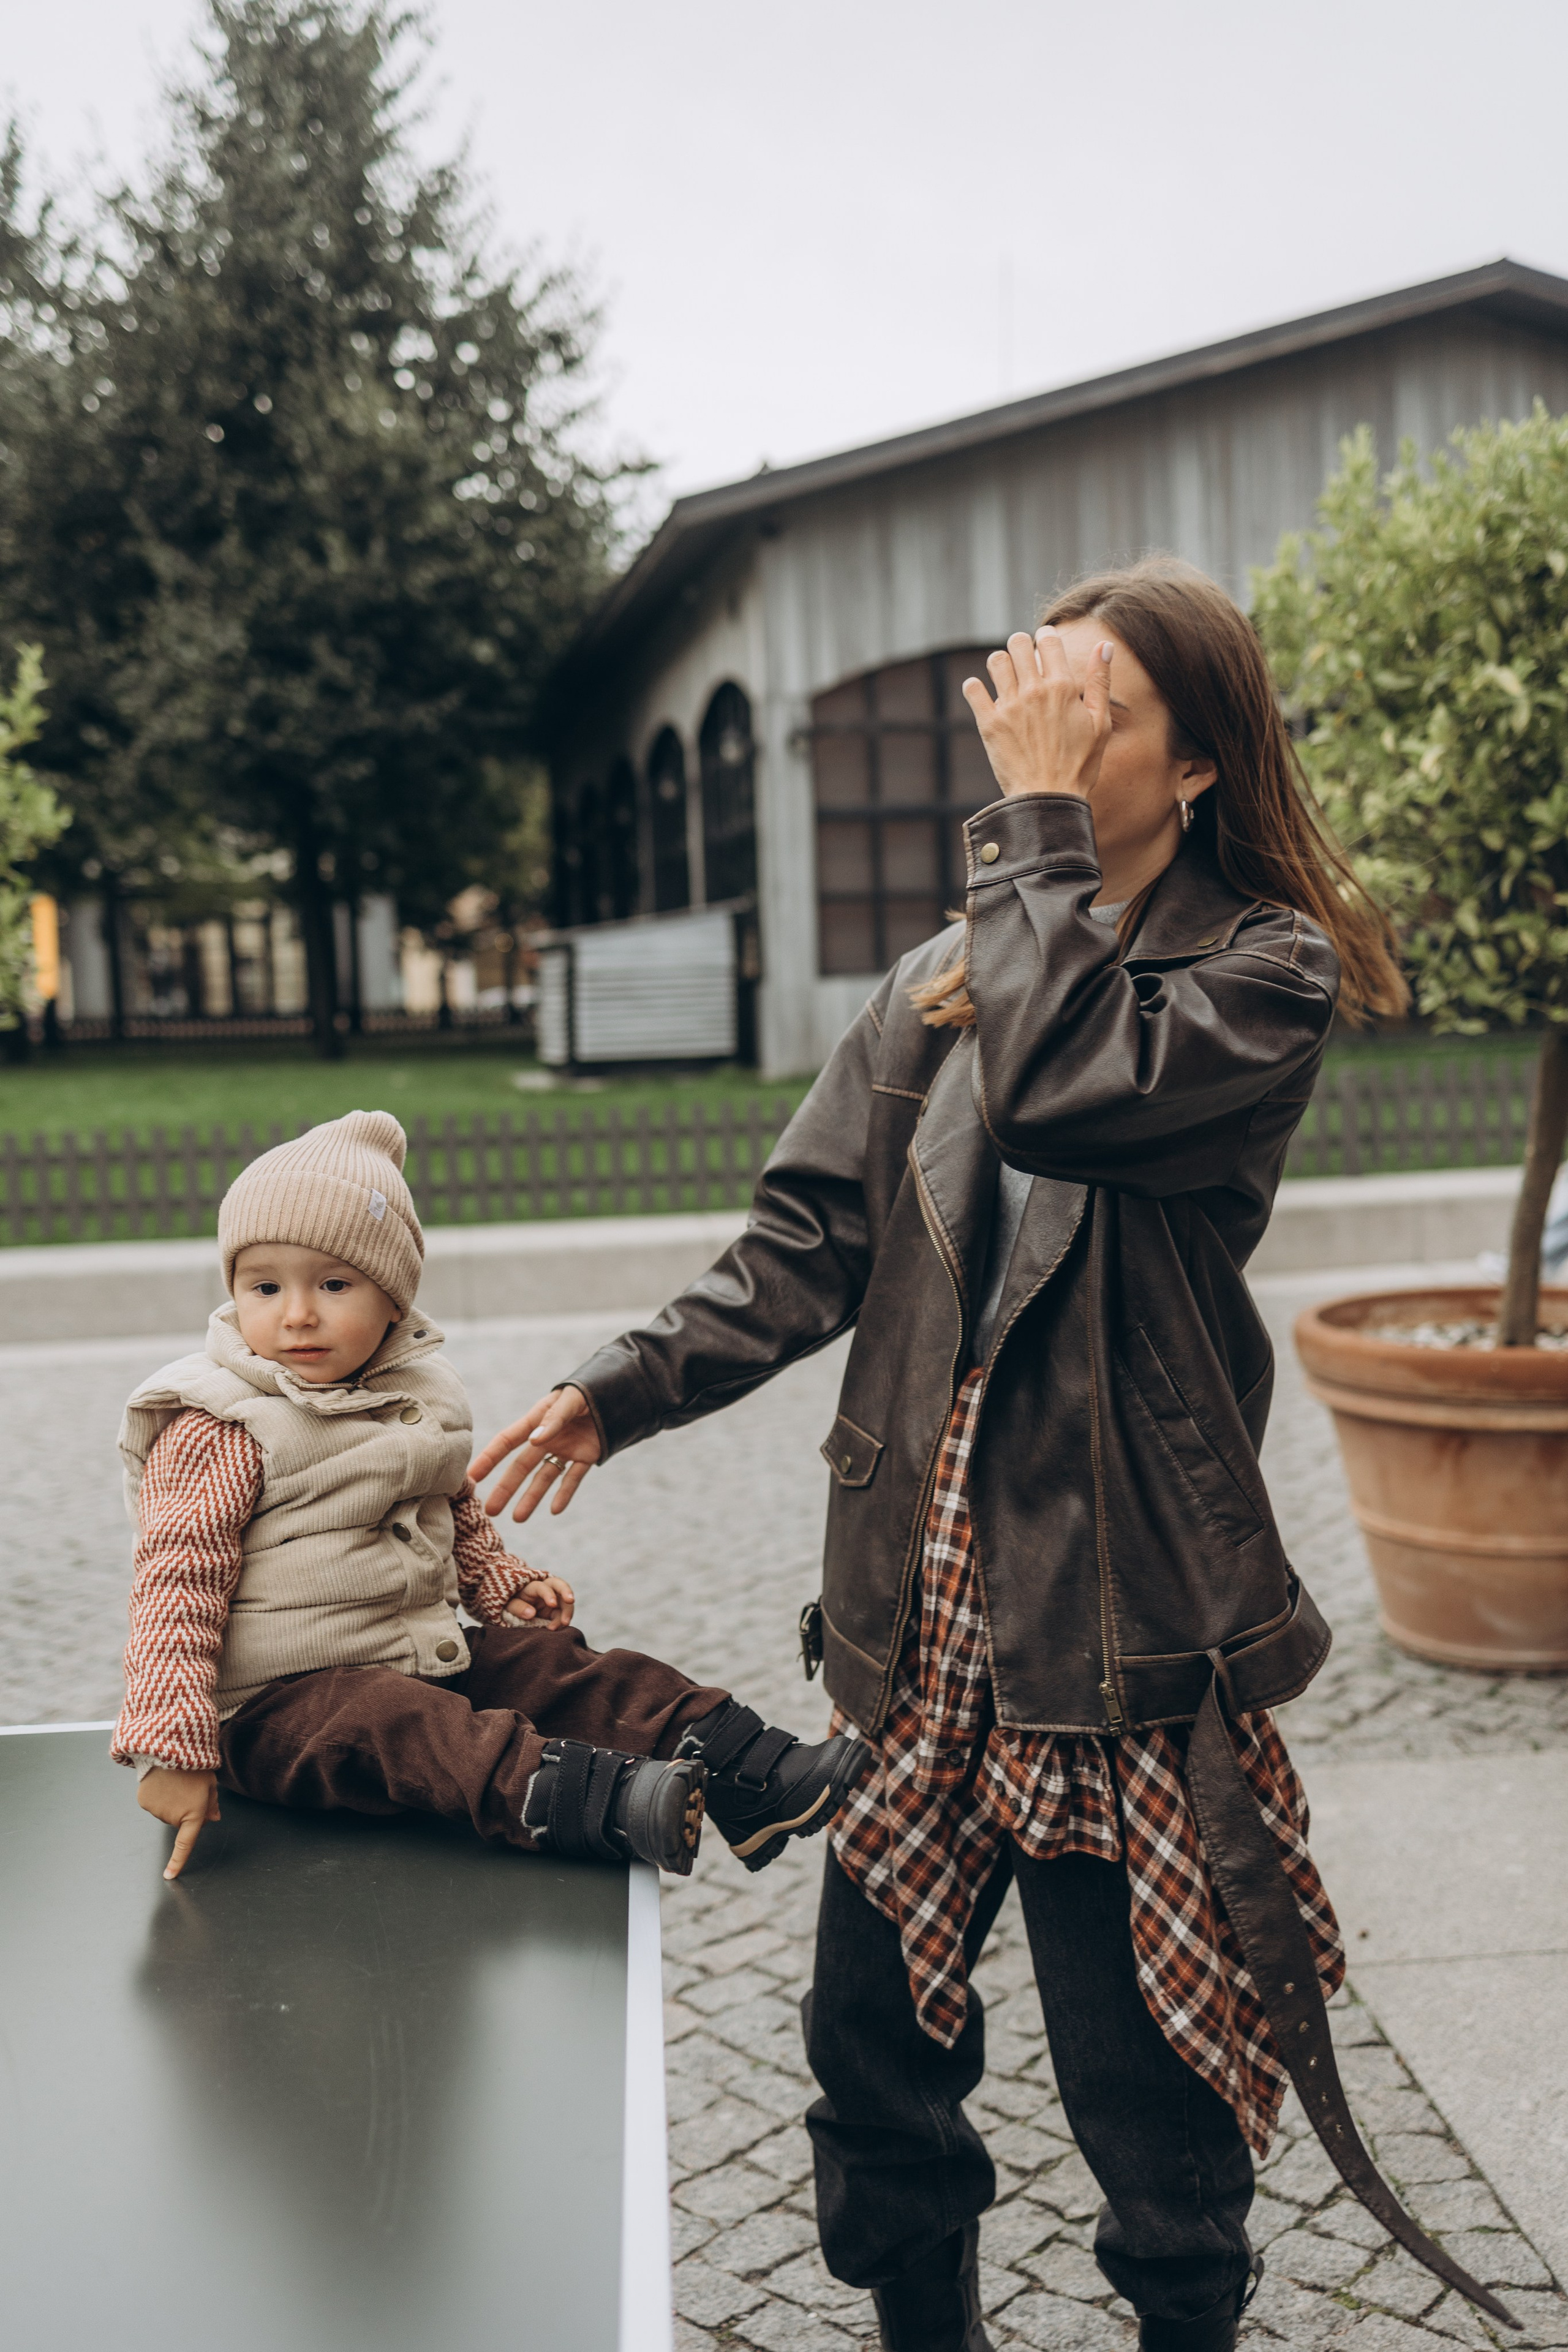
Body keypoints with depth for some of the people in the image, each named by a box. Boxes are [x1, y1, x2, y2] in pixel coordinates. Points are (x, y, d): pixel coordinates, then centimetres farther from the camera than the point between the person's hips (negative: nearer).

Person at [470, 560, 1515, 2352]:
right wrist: (627, 1389, -6)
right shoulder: (941, 981, 10)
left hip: (1119, 1617, -5)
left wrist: (1041, 823, -16)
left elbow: (1060, 1085, -26)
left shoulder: (1267, 977, -5)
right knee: (870, 2032, 16)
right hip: (921, 1609, 5)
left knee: (1142, 2084, 8)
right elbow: (812, 1241, 6)